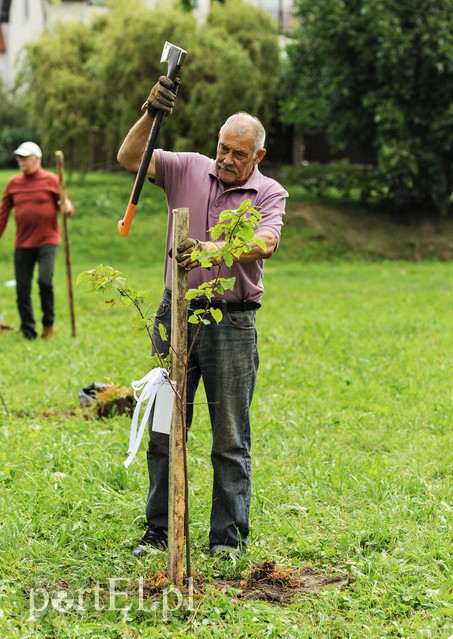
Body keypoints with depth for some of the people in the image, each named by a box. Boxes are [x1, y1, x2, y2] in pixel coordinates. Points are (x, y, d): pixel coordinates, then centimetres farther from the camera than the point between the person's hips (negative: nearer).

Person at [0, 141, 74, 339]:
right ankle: (28, 332, 12)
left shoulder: (50, 180, 0)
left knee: (45, 280, -20)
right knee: (22, 289, 1)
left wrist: (67, 208, -20)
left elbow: (64, 205, 4)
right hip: (22, 244, 3)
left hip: (47, 241, -3)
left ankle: (49, 322, 2)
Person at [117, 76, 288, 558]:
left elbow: (265, 243, -18)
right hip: (176, 314, 2)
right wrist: (149, 115, -20)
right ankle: (159, 531, 16)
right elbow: (129, 158, -3)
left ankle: (229, 539, 9)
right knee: (164, 429, 6)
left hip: (232, 323, -2)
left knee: (231, 440, 1)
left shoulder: (269, 193, 0)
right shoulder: (187, 169, 6)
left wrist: (209, 249, -34)